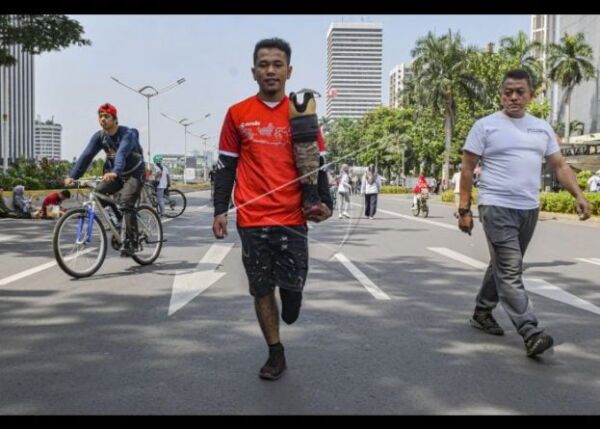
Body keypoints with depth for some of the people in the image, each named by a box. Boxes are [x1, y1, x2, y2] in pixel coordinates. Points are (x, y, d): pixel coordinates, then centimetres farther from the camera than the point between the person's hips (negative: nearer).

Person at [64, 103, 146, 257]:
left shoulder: (128, 133, -21)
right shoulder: (99, 136, -4)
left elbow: (122, 153, -39)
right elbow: (86, 155, -13)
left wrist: (114, 172, -56)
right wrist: (72, 175, -25)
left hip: (134, 173, -6)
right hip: (115, 174, 6)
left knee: (126, 203, -24)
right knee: (98, 194, -14)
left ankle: (131, 242, -18)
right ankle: (119, 223, 6)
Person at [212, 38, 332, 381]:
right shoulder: (237, 114, 4)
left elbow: (317, 163, 8)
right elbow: (226, 166, 7)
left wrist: (325, 202, -5)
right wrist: (220, 210, 1)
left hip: (292, 218, 0)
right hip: (252, 219, 1)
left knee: (292, 285, -2)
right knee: (262, 289, 7)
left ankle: (288, 308, 35)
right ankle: (276, 353, 23)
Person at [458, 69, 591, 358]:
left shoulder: (542, 128, 12)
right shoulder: (486, 126, -2)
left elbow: (560, 165, 12)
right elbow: (467, 169, -2)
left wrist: (578, 195, -3)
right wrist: (464, 209, -7)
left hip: (529, 209, 6)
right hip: (497, 207, -6)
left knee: (504, 266, 15)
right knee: (510, 271, -11)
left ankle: (482, 313, 31)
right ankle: (530, 333, -12)